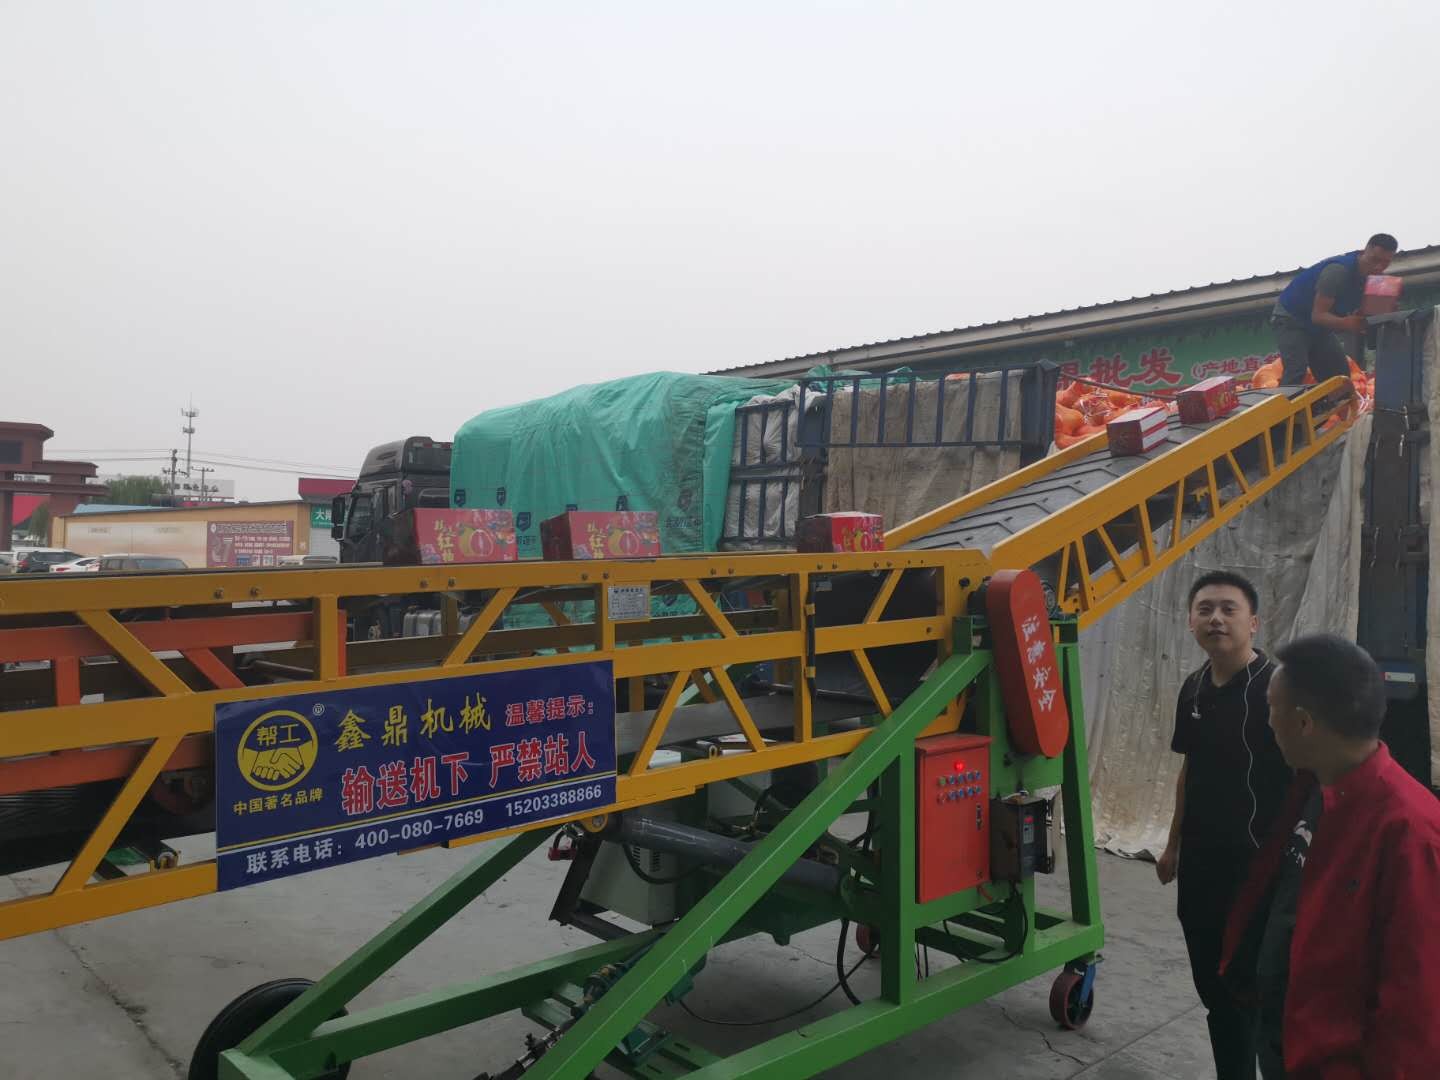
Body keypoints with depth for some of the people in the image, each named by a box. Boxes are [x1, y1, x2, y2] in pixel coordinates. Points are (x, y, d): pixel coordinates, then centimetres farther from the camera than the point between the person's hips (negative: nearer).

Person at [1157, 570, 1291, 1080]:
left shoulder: (1274, 687, -16)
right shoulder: (1194, 688, 6)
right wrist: (1174, 845, 18)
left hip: (1256, 865, -7)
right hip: (1201, 863, 7)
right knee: (1213, 986, 16)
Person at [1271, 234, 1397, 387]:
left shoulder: (1372, 277, -3)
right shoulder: (1338, 271, -30)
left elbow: (1363, 311, -2)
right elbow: (1318, 315, -32)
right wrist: (1345, 323, -52)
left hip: (1319, 327, 9)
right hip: (1290, 319, -9)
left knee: (1340, 375, 3)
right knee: (1296, 372, -28)